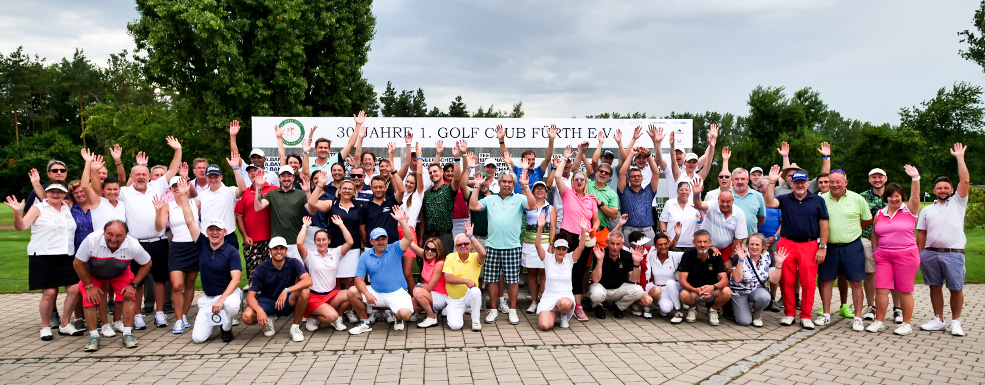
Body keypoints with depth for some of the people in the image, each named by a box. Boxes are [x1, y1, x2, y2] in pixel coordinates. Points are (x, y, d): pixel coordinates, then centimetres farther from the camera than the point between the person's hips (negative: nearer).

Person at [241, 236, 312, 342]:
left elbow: (308, 281, -27)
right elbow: (250, 296, -14)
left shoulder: (293, 263, -10)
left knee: (305, 291, -31)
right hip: (267, 301, 0)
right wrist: (259, 310, -35)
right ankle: (268, 320, 8)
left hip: (287, 302, 0)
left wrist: (287, 291, -39)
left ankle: (295, 327, -11)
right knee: (247, 316, -29)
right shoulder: (262, 268, -10)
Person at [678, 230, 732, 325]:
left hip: (712, 292, 1)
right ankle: (693, 308, 4)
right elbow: (683, 280, -17)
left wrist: (713, 287, -38)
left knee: (727, 292, -30)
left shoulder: (716, 256, -7)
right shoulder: (688, 255, -11)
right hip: (693, 291, -1)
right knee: (684, 295, -35)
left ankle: (713, 310, 3)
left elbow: (724, 279, -15)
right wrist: (695, 290, -38)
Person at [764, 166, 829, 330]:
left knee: (808, 282, -2)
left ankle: (805, 316, 9)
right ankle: (789, 314, 15)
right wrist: (772, 182, -14)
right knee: (787, 281, 3)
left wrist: (823, 247, 0)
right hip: (786, 244, 1)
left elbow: (824, 224, 6)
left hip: (809, 245, -1)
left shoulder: (818, 200, 7)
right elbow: (769, 203, -11)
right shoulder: (785, 199, 9)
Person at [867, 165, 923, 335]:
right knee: (881, 289, 0)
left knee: (905, 291, 3)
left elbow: (915, 196, -16)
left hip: (906, 255, -3)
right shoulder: (880, 214, 11)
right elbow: (874, 233, 22)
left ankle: (906, 323, 14)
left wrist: (915, 178, -25)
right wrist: (875, 249, 15)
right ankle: (879, 321, 10)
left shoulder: (909, 210, 1)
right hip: (884, 256, 3)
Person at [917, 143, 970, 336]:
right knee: (935, 287, 8)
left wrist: (960, 157, -2)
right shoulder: (927, 210, 15)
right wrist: (919, 255, 5)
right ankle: (938, 320, 18)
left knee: (956, 289, -1)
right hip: (930, 254, 3)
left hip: (953, 254, -3)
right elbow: (921, 234, 13)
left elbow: (965, 181, -5)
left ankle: (955, 321, 11)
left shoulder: (958, 203, 8)